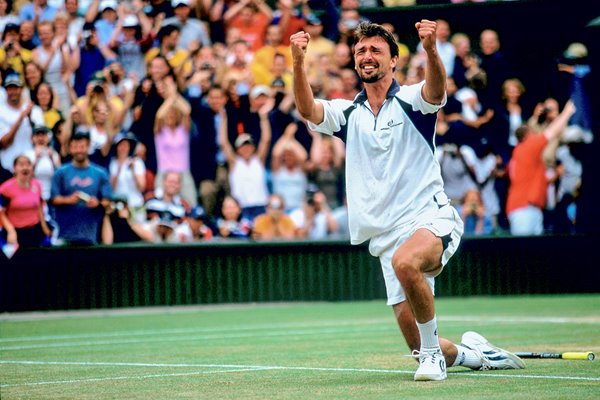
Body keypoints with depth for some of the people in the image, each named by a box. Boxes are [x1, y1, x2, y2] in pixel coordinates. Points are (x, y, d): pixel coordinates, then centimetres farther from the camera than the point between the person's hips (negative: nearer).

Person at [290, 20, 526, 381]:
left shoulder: (411, 101, 0)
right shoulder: (347, 114, 11)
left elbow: (437, 90, -23)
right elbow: (308, 109, -9)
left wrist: (430, 50, -44)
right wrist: (299, 62, -27)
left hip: (432, 219, -4)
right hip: (388, 236, 5)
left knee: (405, 262, -39)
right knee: (417, 344, 0)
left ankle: (434, 351, -21)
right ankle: (471, 353, 32)